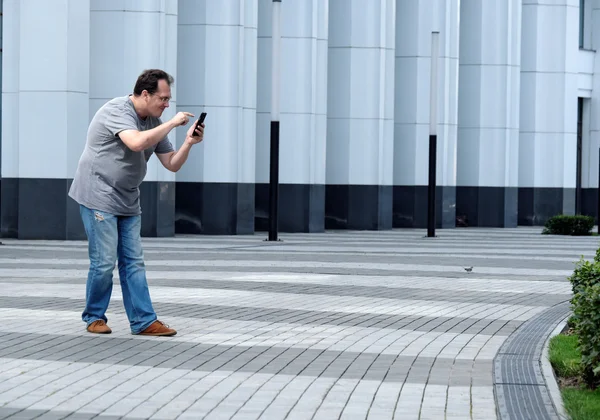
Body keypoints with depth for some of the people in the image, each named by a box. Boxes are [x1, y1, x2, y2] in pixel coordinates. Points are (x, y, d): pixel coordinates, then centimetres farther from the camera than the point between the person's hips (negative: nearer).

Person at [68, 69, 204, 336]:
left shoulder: (154, 122, 8)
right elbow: (137, 143, -34)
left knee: (133, 262, 3)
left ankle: (143, 321, 2)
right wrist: (173, 123, -25)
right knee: (104, 262, -5)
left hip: (128, 202, 8)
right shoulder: (117, 111, -16)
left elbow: (172, 164, 10)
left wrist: (189, 142, -8)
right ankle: (94, 317, 10)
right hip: (99, 197, -8)